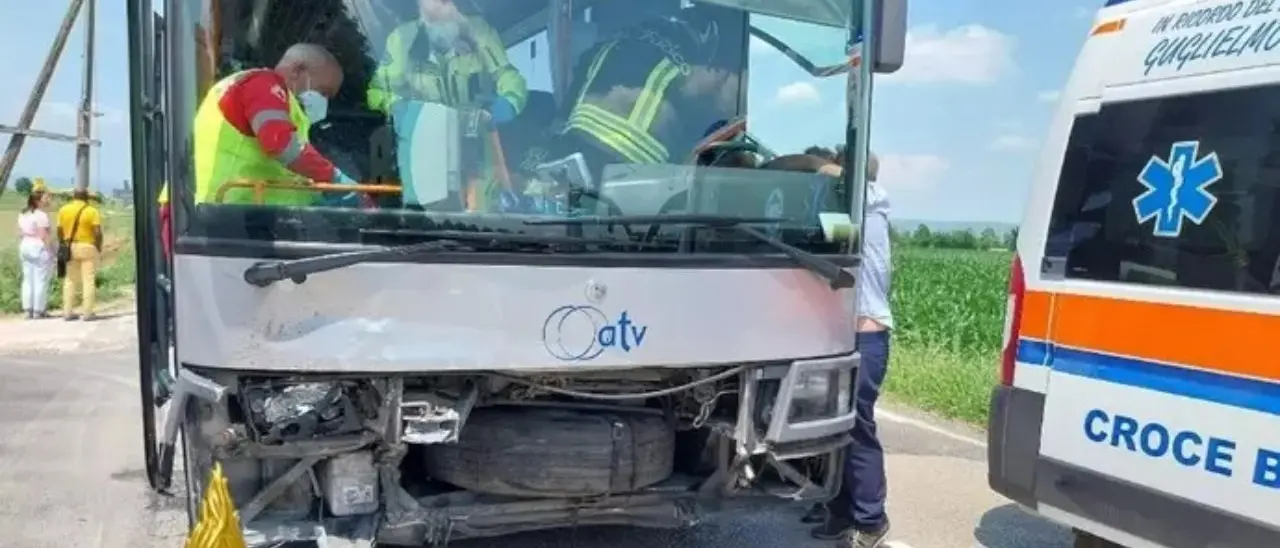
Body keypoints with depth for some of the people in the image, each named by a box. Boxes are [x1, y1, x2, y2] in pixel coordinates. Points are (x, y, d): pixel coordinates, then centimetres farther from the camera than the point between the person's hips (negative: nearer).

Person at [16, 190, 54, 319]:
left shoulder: (23, 214, 12)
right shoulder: (41, 215, -14)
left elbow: (20, 233, 13)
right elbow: (44, 235, -17)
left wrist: (22, 248, 18)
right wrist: (50, 250, -14)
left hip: (25, 247, 8)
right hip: (40, 248, -8)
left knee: (28, 279, 10)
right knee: (41, 280, -3)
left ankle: (28, 310, 11)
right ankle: (38, 310, -2)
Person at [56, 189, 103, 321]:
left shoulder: (63, 209, 6)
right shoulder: (91, 210, -6)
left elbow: (59, 229, 4)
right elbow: (97, 232, -12)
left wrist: (63, 245, 14)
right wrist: (98, 247, -1)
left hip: (70, 247, 4)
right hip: (87, 247, -4)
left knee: (70, 279, 13)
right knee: (88, 280, -1)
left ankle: (67, 312, 13)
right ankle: (87, 312, -3)